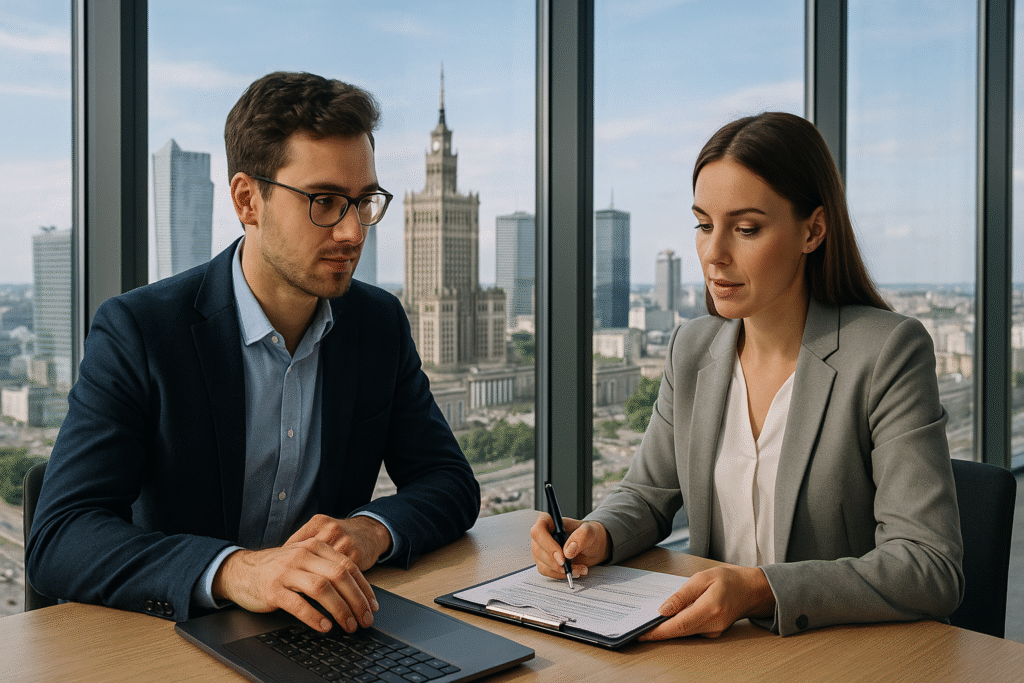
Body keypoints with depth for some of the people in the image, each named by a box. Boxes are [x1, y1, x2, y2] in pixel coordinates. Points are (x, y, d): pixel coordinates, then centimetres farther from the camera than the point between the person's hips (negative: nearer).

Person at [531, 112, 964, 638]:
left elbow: (932, 570, -18)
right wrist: (598, 534, -8)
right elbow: (647, 494, 14)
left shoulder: (888, 353, -13)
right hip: (715, 650, 5)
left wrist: (761, 590, -31)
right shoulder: (692, 348, 4)